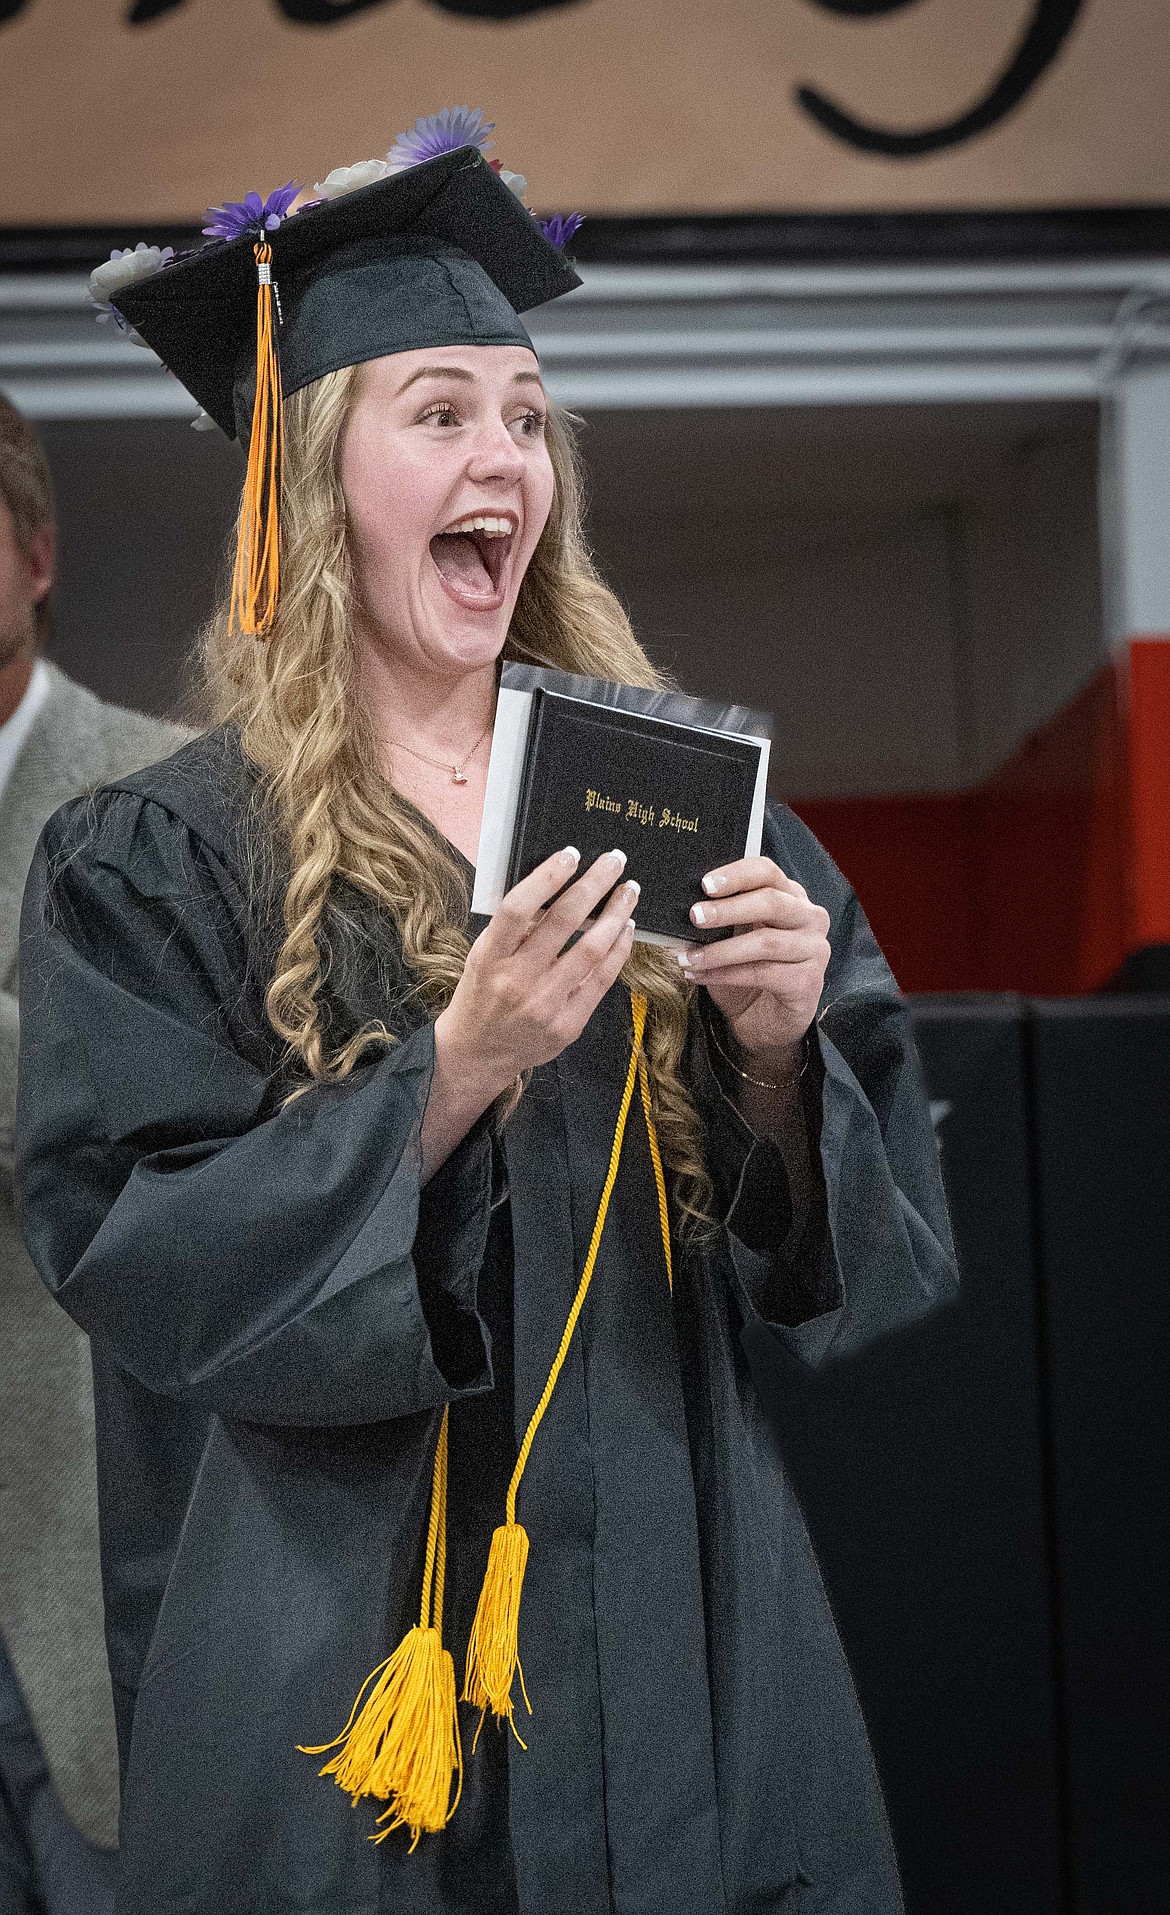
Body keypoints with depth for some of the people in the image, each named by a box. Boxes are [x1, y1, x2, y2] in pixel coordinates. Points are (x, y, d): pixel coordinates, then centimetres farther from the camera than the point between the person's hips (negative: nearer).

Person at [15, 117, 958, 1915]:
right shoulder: (165, 863, -4)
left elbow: (875, 1243, 5)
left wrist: (780, 1050, -16)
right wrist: (456, 1068, -22)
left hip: (682, 1634, 3)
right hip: (347, 1659, -3)